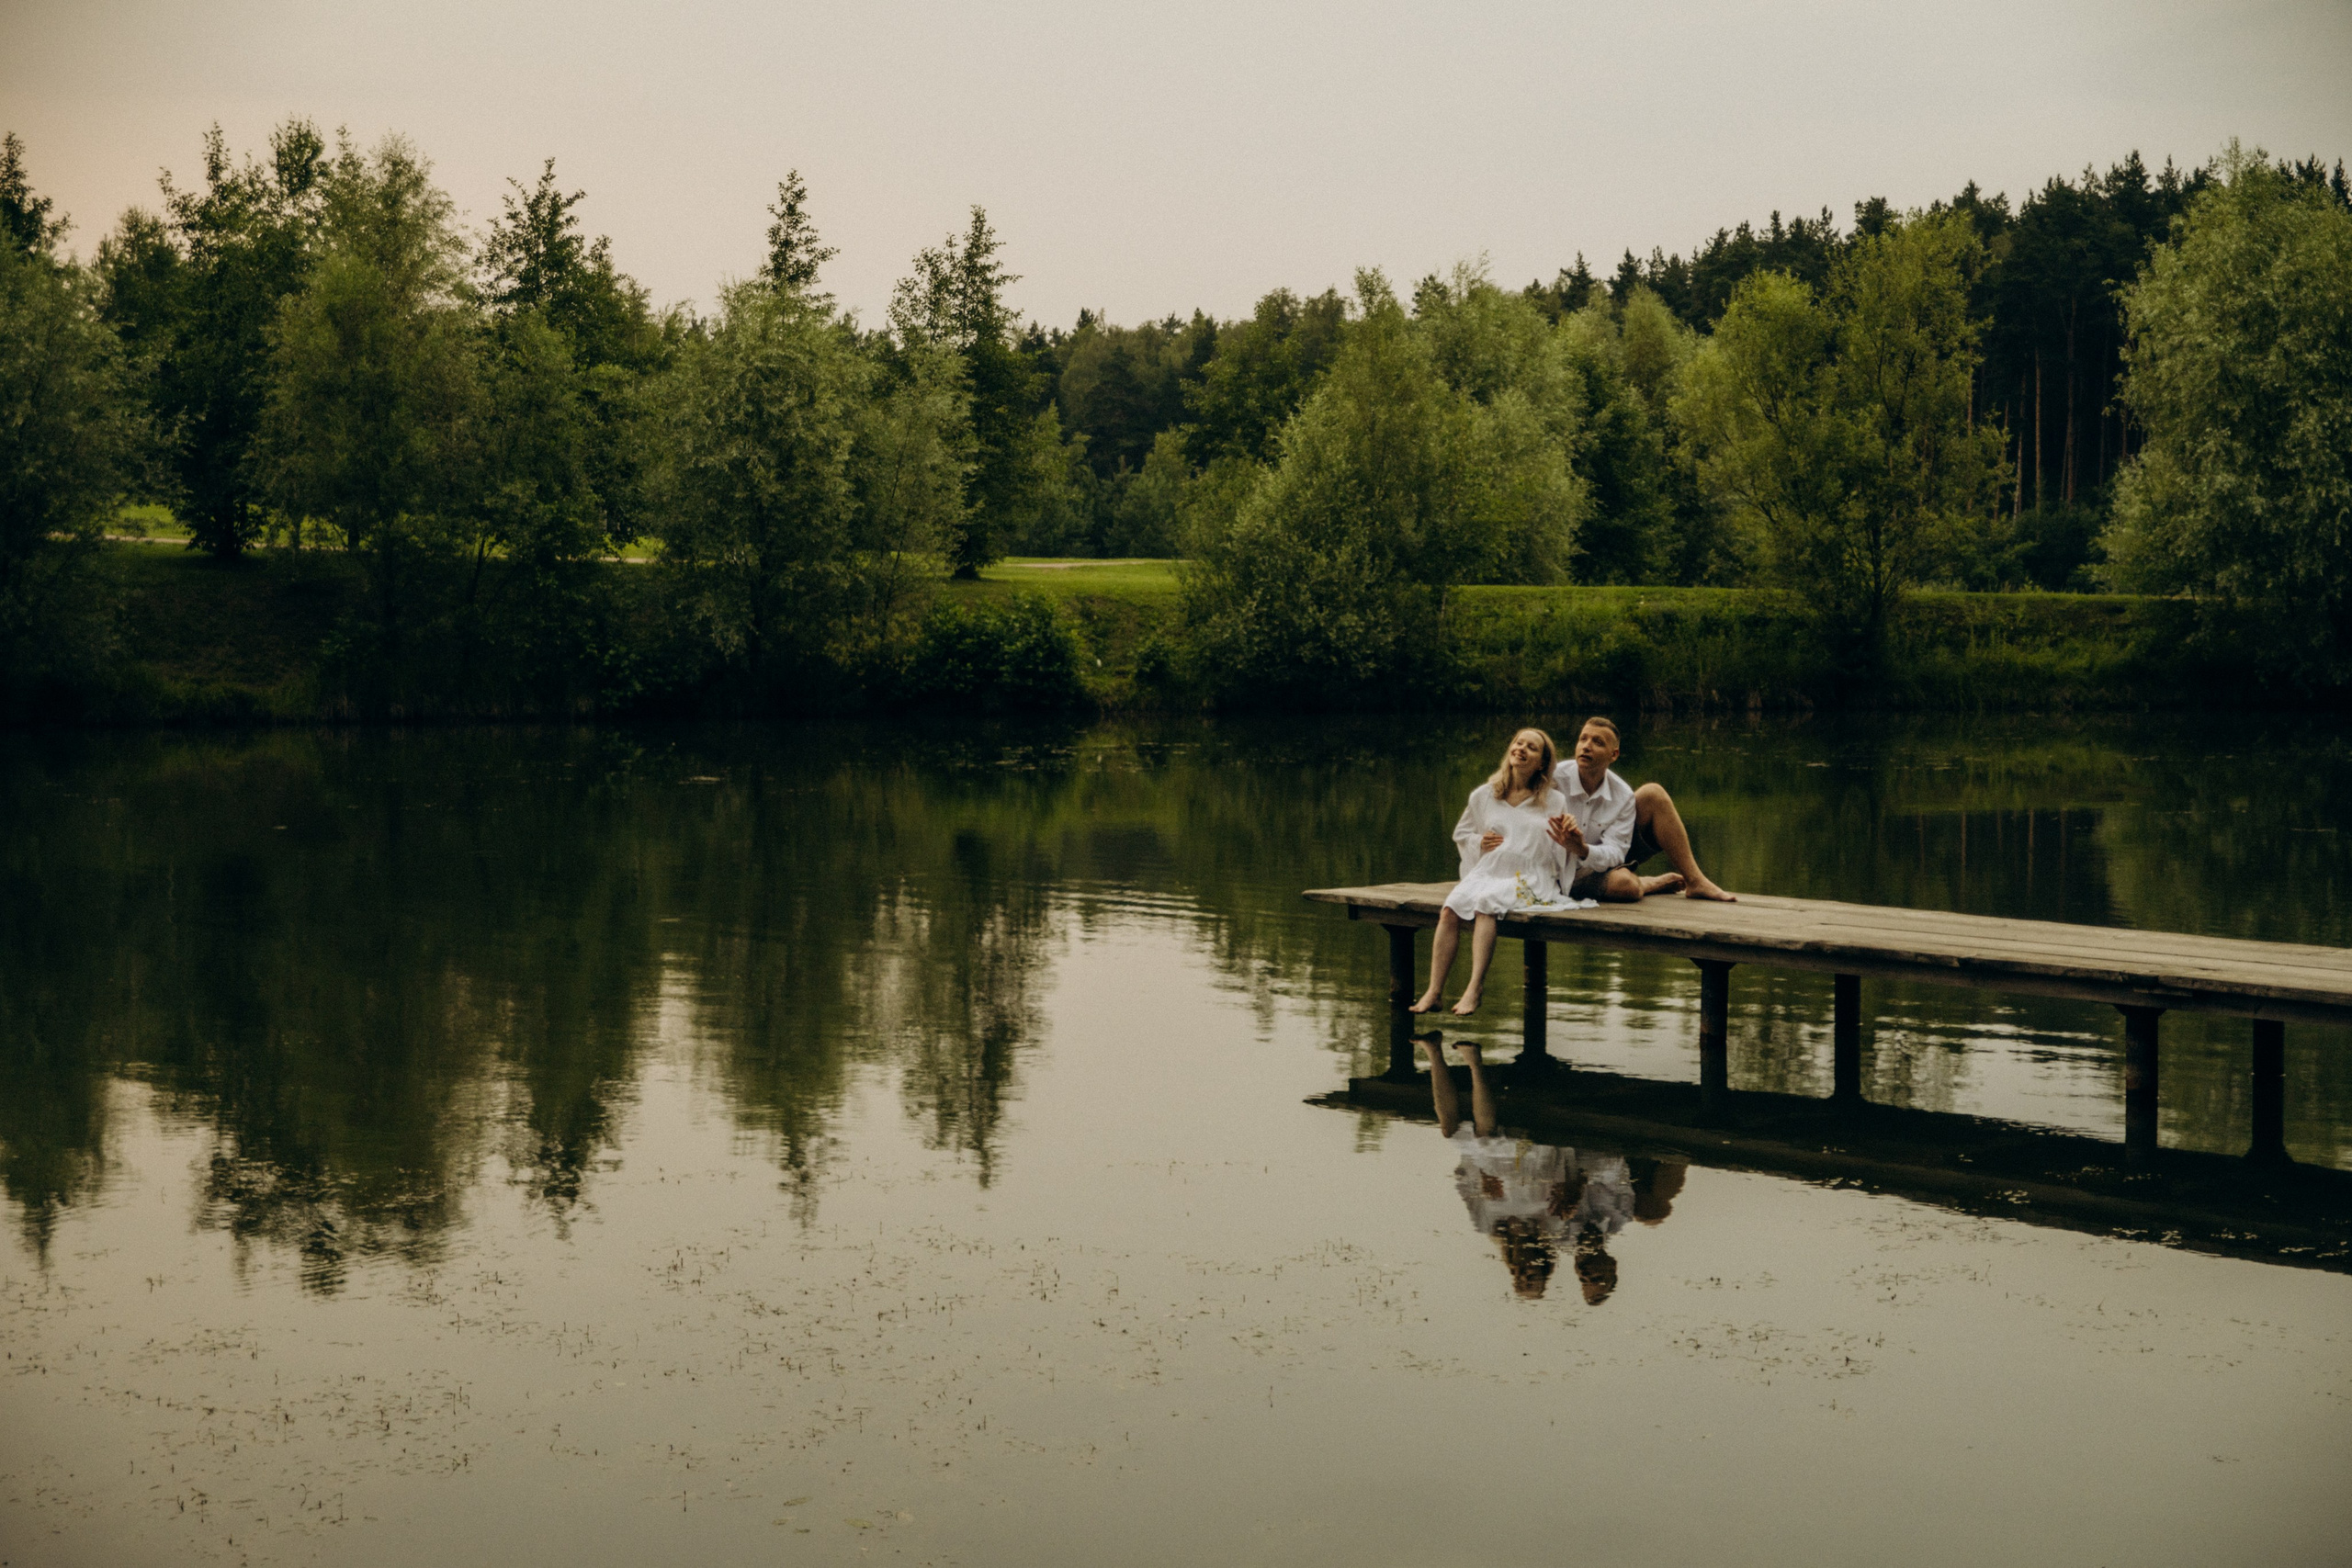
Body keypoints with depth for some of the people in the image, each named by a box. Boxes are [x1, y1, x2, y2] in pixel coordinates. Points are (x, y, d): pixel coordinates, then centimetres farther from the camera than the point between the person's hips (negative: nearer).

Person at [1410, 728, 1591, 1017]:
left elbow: (1564, 856, 8)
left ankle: (1475, 986, -34)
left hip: (1527, 882, -3)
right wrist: (1478, 843, 6)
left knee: (1485, 904, -34)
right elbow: (1461, 834, 27)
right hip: (1486, 873, 3)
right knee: (1449, 911, -25)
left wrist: (1569, 843, -15)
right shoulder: (1483, 796, 15)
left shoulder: (1553, 803, 8)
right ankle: (1434, 990, -25)